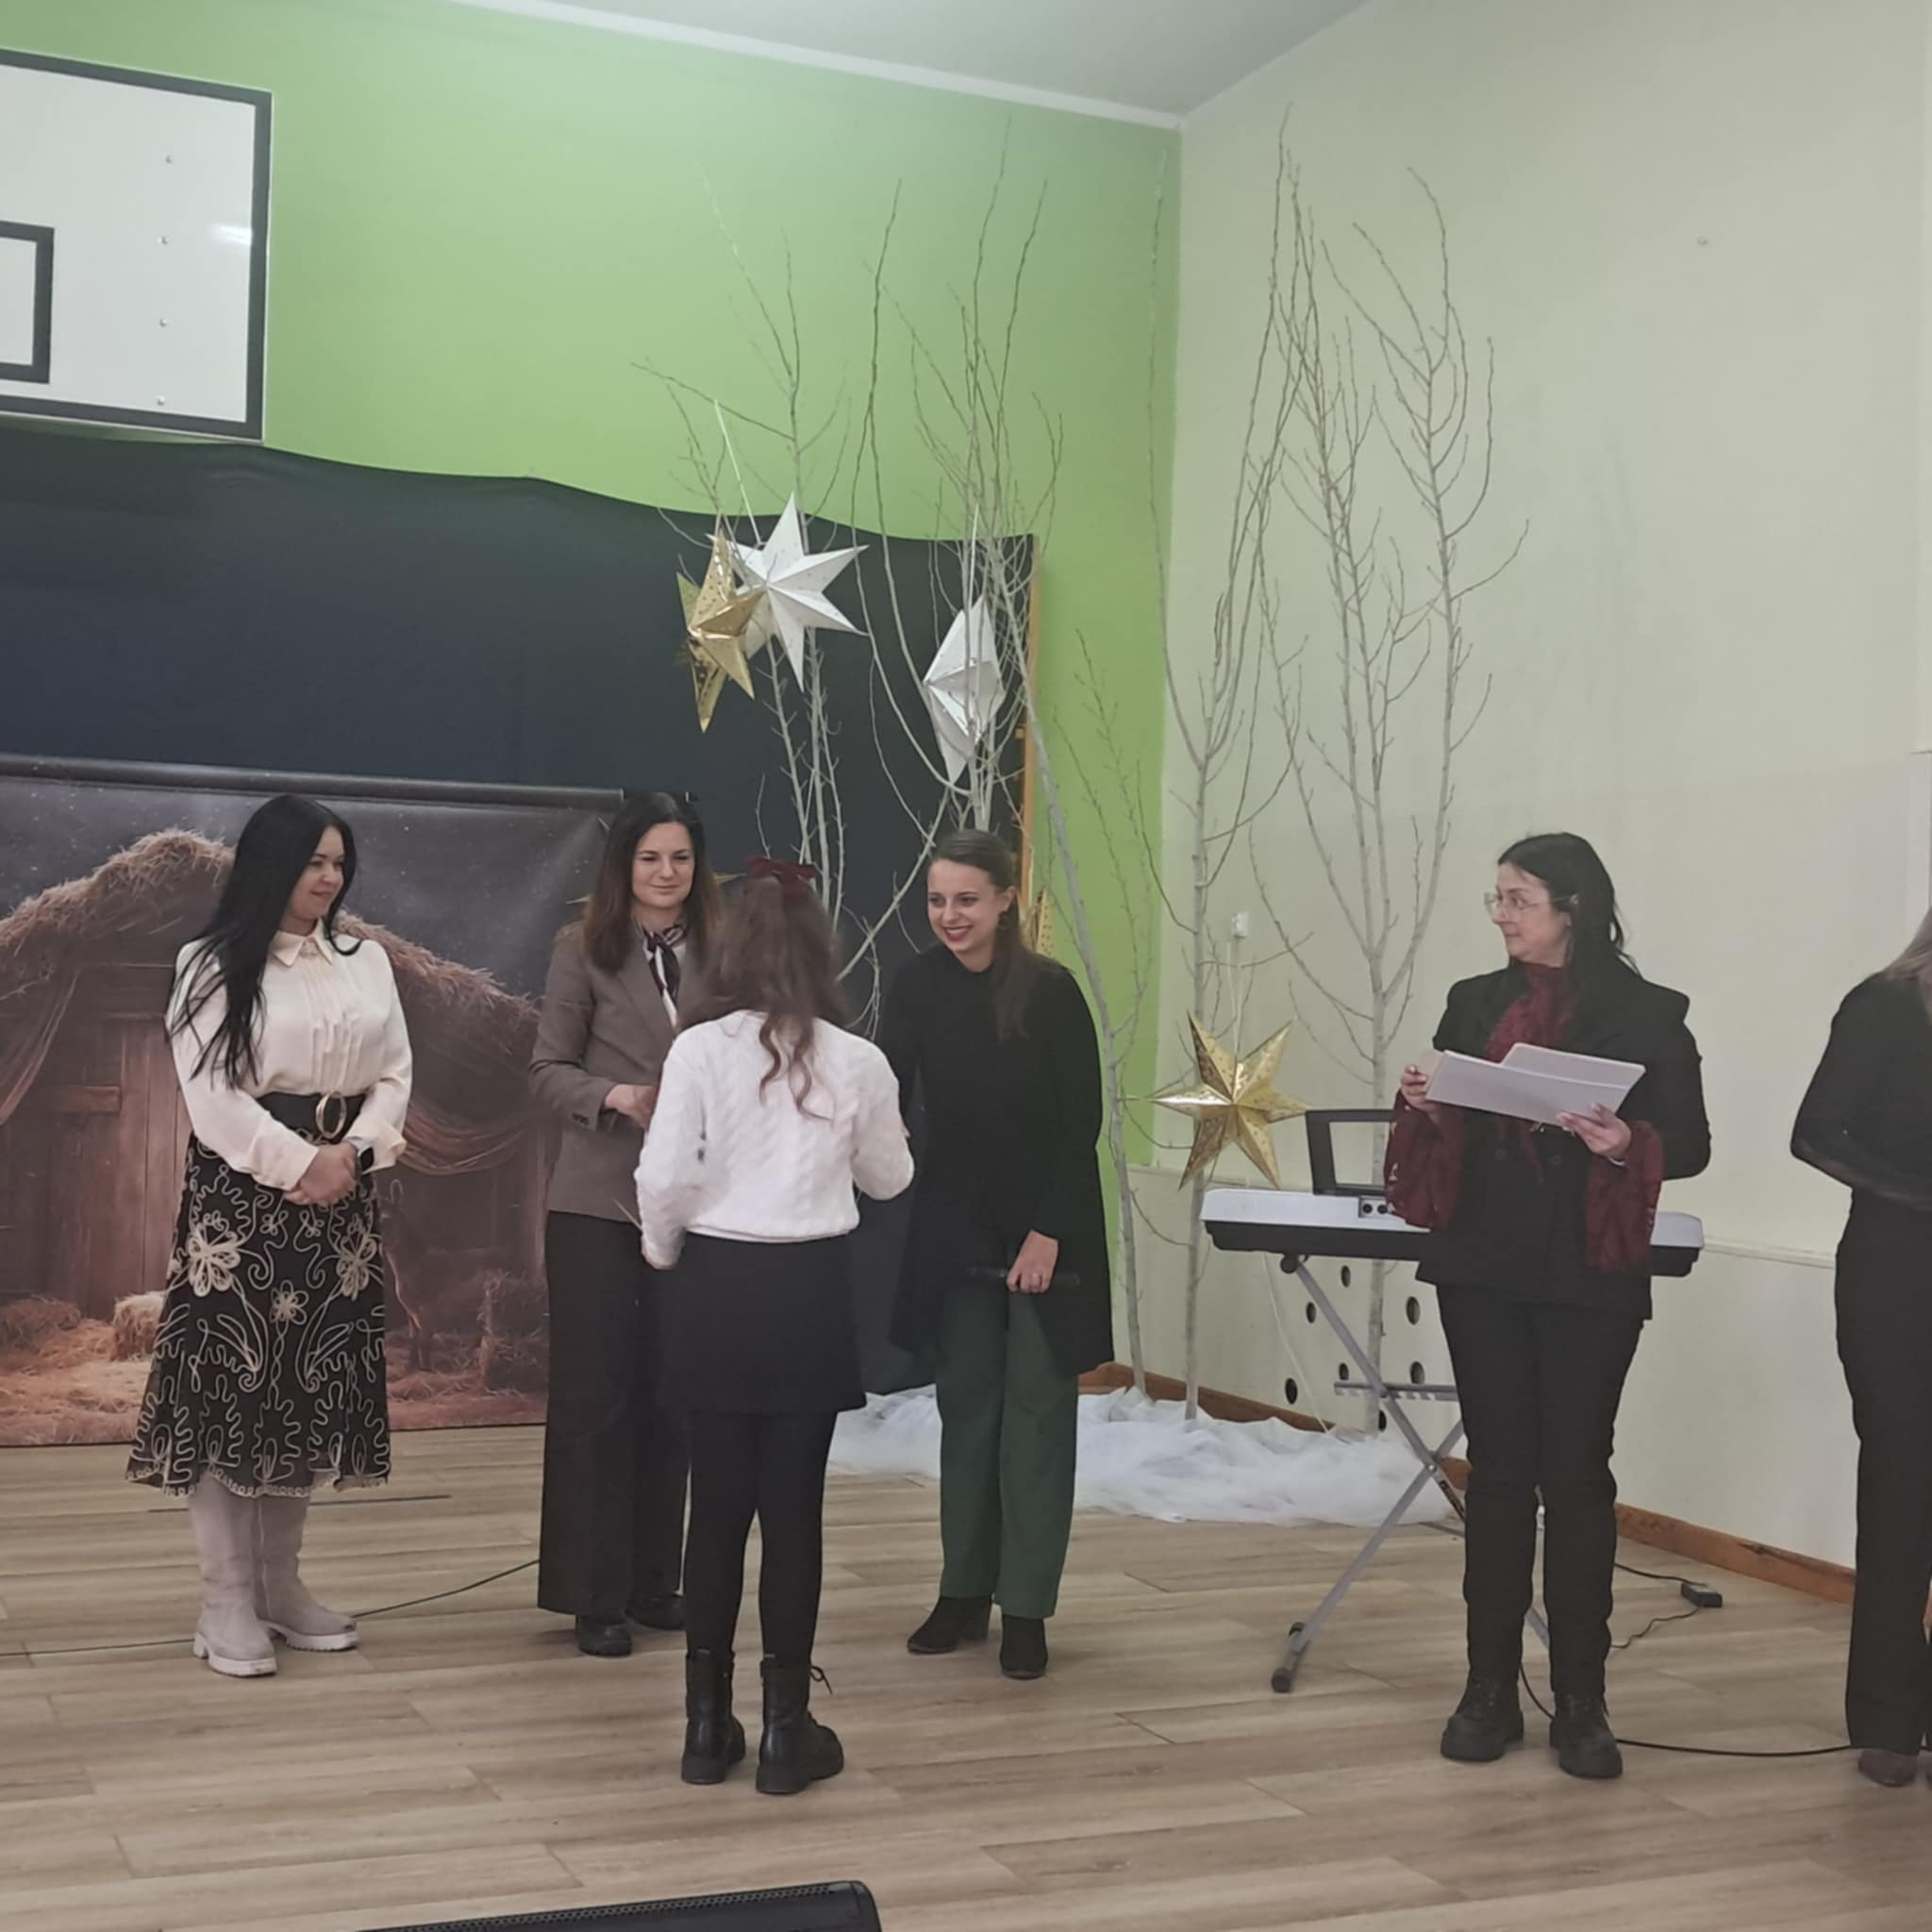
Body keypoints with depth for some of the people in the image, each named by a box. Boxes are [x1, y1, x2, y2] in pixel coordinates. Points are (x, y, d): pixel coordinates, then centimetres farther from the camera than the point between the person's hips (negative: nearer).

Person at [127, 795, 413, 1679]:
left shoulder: (367, 961, 12)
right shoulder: (213, 963, -2)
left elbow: (394, 1077, 8)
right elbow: (211, 1094, -10)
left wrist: (353, 1153, -9)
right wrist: (298, 1163, -15)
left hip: (340, 1196, 5)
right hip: (241, 1193, -5)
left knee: (314, 1387, 7)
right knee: (231, 1384, -5)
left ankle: (281, 1584, 18)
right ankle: (227, 1603, 1)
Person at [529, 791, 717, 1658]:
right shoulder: (584, 950, -1)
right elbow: (547, 1068, -2)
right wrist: (616, 1096, -18)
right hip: (596, 1201, -3)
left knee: (670, 1392, 10)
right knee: (594, 1392, 1)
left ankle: (654, 1582, 22)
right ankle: (594, 1594, 10)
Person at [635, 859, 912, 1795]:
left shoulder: (699, 1049, -7)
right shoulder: (857, 1061, -2)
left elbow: (663, 1180, -10)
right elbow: (889, 1179, 11)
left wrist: (663, 1252, 9)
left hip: (718, 1286, 0)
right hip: (810, 1288, 0)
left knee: (718, 1504, 10)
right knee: (793, 1507, 6)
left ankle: (708, 1723, 17)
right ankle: (787, 1727, 12)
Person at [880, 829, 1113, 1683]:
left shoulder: (1050, 990, -15)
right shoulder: (918, 987, -4)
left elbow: (1082, 1122, -12)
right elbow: (887, 1097, -8)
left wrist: (1048, 1231, -15)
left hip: (1046, 1227, -4)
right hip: (956, 1226, 4)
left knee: (1035, 1413, 2)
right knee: (965, 1407, 9)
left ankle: (1025, 1608, 9)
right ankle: (963, 1592, 20)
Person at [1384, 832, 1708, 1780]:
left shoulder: (1646, 1013, -4)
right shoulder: (1473, 1002, 8)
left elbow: (1690, 1144, -3)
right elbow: (1444, 1131, 14)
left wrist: (1626, 1144, -22)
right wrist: (1424, 1107, -8)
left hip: (1590, 1280, -3)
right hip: (1483, 1270, 3)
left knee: (1575, 1475, 2)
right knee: (1498, 1471, 7)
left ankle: (1580, 1701, 11)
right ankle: (1490, 1688, 15)